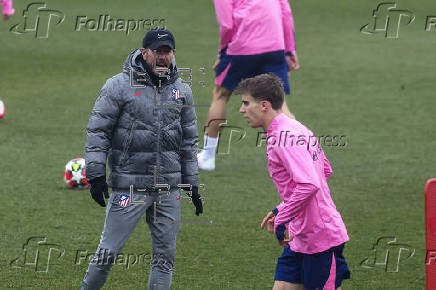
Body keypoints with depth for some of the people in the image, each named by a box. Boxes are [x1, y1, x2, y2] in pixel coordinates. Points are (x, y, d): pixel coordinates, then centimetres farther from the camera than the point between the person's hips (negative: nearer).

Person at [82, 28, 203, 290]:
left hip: (169, 189, 4)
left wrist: (193, 185, 16)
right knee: (109, 251, -4)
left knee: (165, 256, 5)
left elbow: (189, 141, 18)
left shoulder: (182, 90, 11)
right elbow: (98, 132, -3)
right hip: (129, 186, -4)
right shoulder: (119, 86, -4)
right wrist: (96, 175, -10)